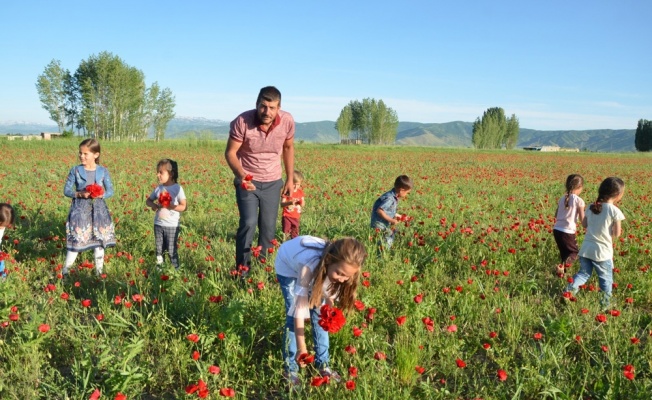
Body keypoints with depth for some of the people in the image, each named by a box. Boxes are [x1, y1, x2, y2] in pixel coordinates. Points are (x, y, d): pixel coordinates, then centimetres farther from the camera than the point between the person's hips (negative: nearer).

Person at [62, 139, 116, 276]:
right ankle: (65, 271, 11)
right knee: (76, 241, -3)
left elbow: (110, 191, 3)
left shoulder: (103, 171, -1)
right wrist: (80, 194, -19)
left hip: (98, 209, 2)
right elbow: (66, 190, -2)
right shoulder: (75, 170, -4)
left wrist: (102, 194, -18)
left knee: (99, 242, 8)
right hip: (80, 209, -2)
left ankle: (99, 271, 21)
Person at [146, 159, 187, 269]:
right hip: (158, 224, 5)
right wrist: (153, 205, -7)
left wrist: (170, 206, -25)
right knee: (159, 250, 13)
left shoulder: (177, 188, -9)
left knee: (171, 250, 0)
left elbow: (183, 206, -11)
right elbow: (148, 201, 15)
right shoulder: (158, 188, 5)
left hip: (172, 225, -5)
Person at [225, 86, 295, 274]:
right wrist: (241, 176, -31)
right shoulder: (242, 121, -24)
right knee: (248, 223, -16)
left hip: (272, 182, 3)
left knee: (269, 228, 6)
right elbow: (230, 153, -14)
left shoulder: (287, 121, -16)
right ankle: (242, 270, -1)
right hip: (247, 181, -3)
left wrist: (290, 179, 8)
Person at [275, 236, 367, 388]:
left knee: (319, 312, 0)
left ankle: (322, 364, 16)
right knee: (293, 314, -11)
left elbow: (329, 294, -6)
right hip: (288, 266, -4)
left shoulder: (338, 265, -29)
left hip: (317, 268, 4)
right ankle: (290, 369, 4)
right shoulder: (309, 265, -46)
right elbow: (300, 309, -41)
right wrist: (302, 349, -38)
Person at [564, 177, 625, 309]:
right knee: (606, 278, 13)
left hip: (586, 248, 5)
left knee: (584, 273, 19)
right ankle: (606, 303, 21)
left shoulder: (592, 207, 3)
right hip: (603, 251, -4)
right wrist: (617, 228, 8)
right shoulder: (615, 211, -13)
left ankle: (570, 289, 0)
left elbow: (584, 224, 14)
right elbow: (616, 234, -10)